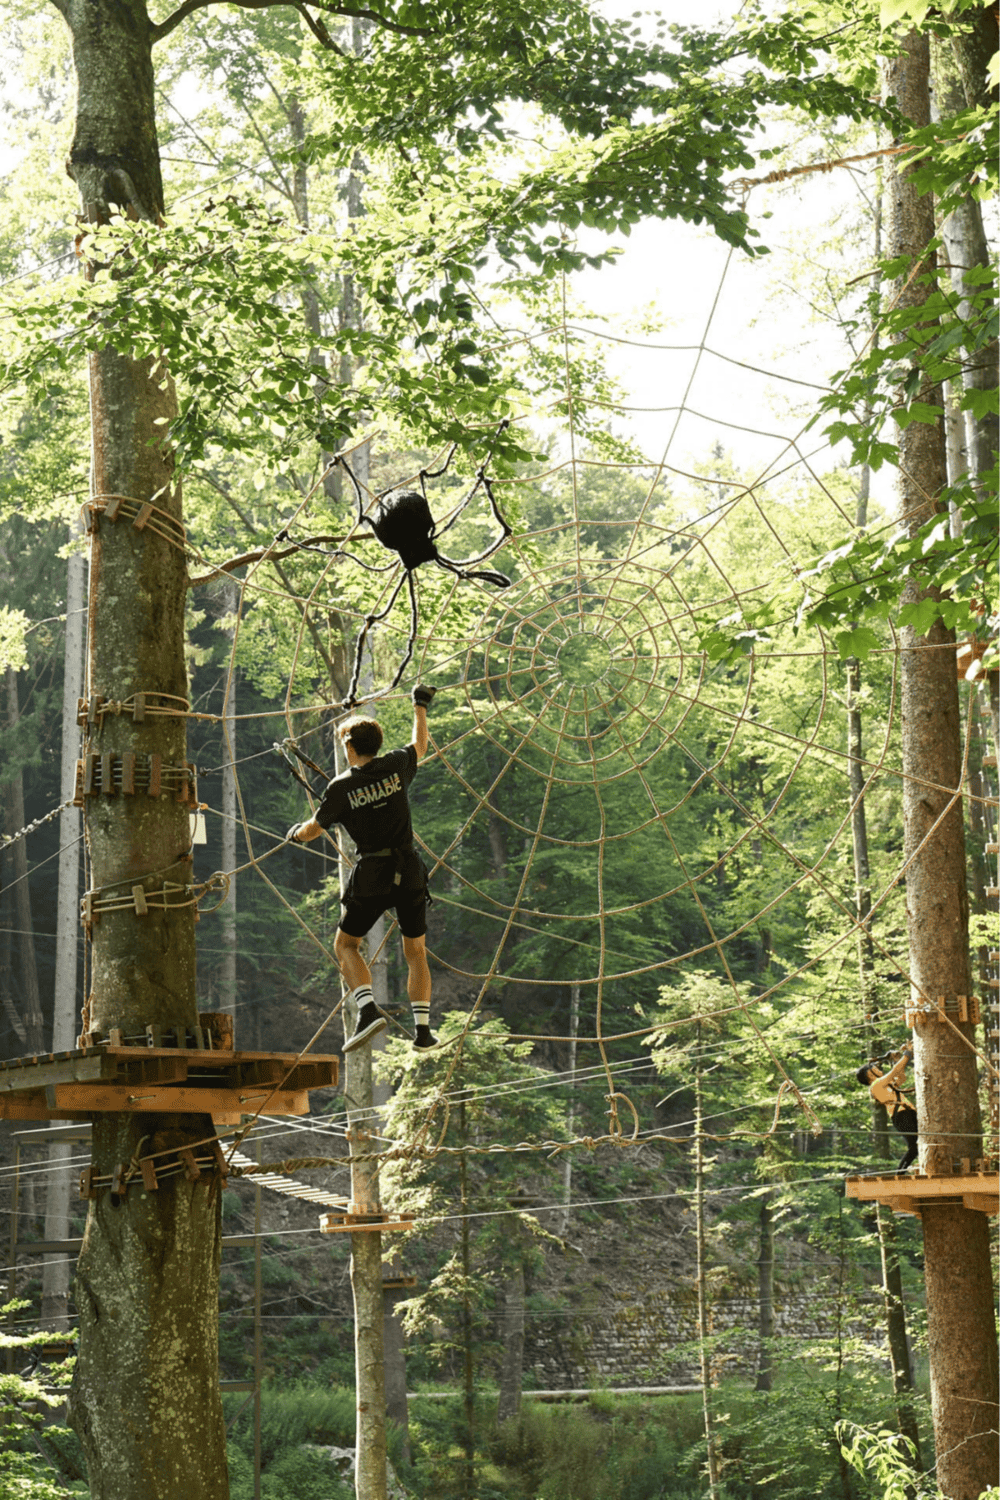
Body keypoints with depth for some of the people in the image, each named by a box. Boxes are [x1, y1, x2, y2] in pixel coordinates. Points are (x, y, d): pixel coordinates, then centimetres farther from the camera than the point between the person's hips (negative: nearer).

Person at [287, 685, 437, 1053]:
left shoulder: (342, 787, -6)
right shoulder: (395, 766, 0)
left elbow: (313, 829, 6)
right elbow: (420, 746, 23)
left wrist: (296, 833, 29)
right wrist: (420, 706, 37)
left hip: (371, 875, -3)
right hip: (409, 870, 3)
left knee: (345, 946, 12)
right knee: (415, 952, 14)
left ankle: (368, 1009, -11)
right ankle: (423, 1028, 7)